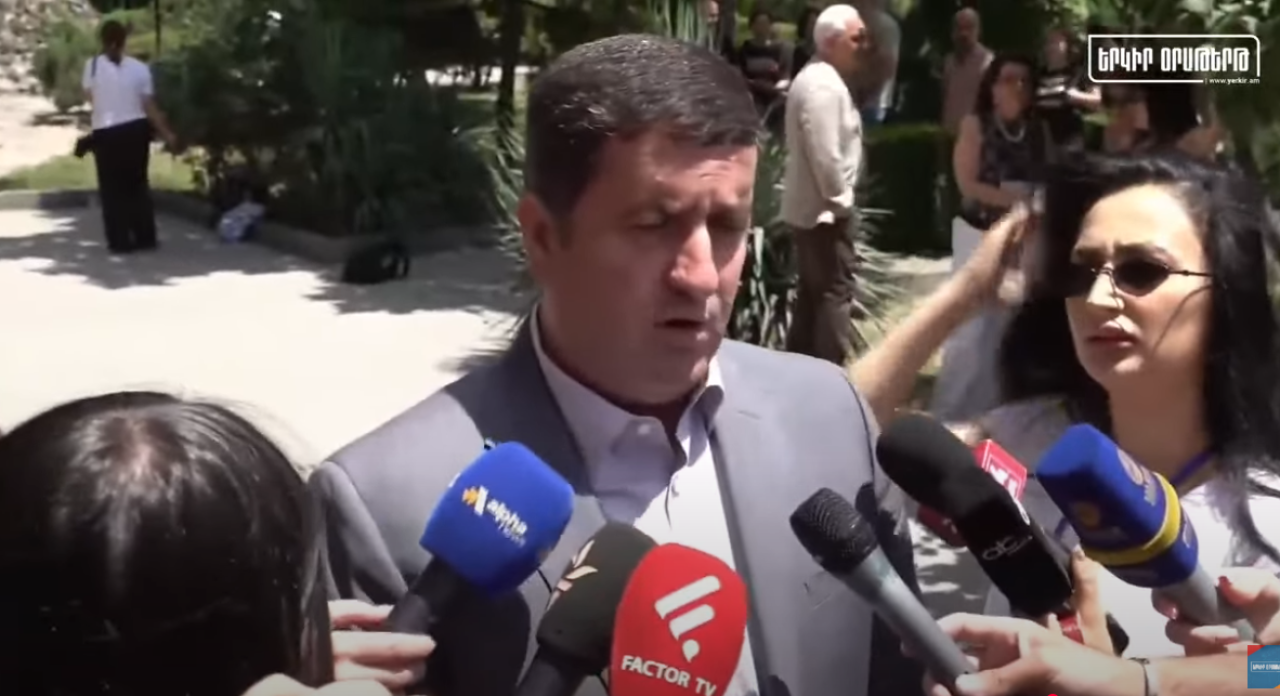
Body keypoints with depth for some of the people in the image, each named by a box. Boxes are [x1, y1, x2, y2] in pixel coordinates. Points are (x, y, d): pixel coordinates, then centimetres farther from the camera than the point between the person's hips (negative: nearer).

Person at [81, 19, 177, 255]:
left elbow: (89, 96, 7)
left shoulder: (92, 65, -5)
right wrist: (166, 133, 6)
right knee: (138, 185, 14)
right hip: (136, 129, 2)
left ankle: (120, 241, 4)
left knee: (112, 188, 6)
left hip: (105, 132, -2)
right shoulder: (139, 68, -4)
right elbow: (149, 106, -3)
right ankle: (145, 238, 15)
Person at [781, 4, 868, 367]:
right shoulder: (823, 85, -20)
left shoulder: (816, 78, 14)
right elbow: (826, 157, -26)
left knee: (812, 293, 15)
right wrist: (841, 203, -17)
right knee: (835, 292, -6)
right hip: (824, 210, -11)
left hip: (809, 207, 11)